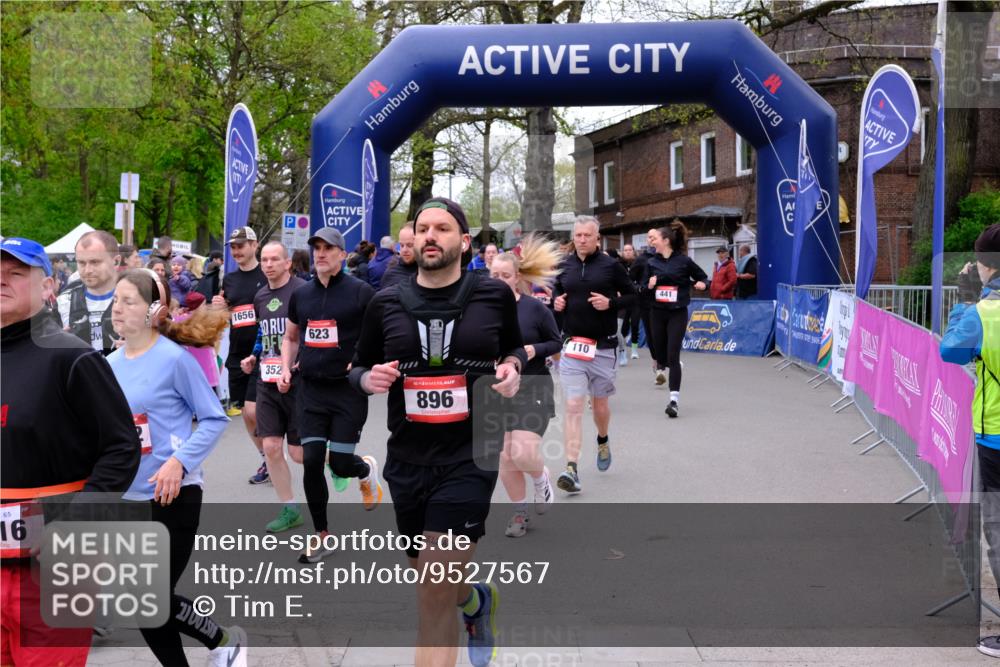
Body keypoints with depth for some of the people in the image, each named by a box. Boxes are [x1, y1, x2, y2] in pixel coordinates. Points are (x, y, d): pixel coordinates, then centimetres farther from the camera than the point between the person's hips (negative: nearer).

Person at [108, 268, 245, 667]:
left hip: (172, 496, -6)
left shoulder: (174, 358, -13)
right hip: (127, 498, 6)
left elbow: (214, 419, -10)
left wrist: (179, 461, -22)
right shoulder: (110, 364, 5)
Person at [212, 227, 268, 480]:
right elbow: (224, 320, 18)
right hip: (237, 355, 6)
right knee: (246, 414, 8)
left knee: (252, 410, -13)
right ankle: (268, 460, 24)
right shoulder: (229, 279, 12)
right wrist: (218, 307, -4)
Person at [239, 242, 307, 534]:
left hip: (298, 382, -6)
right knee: (271, 447, 2)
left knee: (299, 452, -2)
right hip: (267, 381, 6)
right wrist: (253, 357, 9)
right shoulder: (260, 297, 11)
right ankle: (289, 509, 16)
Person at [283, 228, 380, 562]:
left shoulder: (361, 292, -7)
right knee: (311, 462, 1)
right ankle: (322, 538, 16)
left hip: (349, 390, -4)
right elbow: (291, 337, 23)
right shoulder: (301, 294, 9)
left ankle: (366, 469, 34)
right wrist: (286, 369, 7)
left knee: (340, 464, -5)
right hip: (312, 391, 4)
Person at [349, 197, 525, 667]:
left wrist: (511, 368, -7)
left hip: (469, 457, -3)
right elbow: (358, 368, 12)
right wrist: (369, 379, -11)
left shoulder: (494, 295, -2)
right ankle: (477, 600, 53)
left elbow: (515, 348, 15)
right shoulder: (386, 303, 2)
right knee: (432, 580, 19)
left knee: (435, 597, -9)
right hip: (407, 460, 4)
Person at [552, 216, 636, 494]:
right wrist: (556, 302, -1)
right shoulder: (564, 266, 5)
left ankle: (603, 442, 46)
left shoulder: (611, 265, -4)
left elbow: (632, 296, 1)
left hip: (603, 347, -1)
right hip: (572, 346, 1)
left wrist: (610, 303, -16)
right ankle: (572, 468, -10)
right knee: (573, 406, -7)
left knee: (599, 402, 14)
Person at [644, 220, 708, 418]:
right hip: (657, 313, 4)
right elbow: (645, 288, 11)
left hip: (677, 314, -4)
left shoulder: (684, 260, -4)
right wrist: (649, 285, -10)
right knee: (660, 350, 12)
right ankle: (660, 368, 48)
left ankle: (674, 398, -12)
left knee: (673, 356, -11)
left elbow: (701, 276, 9)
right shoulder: (652, 263, 5)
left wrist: (701, 283, -12)